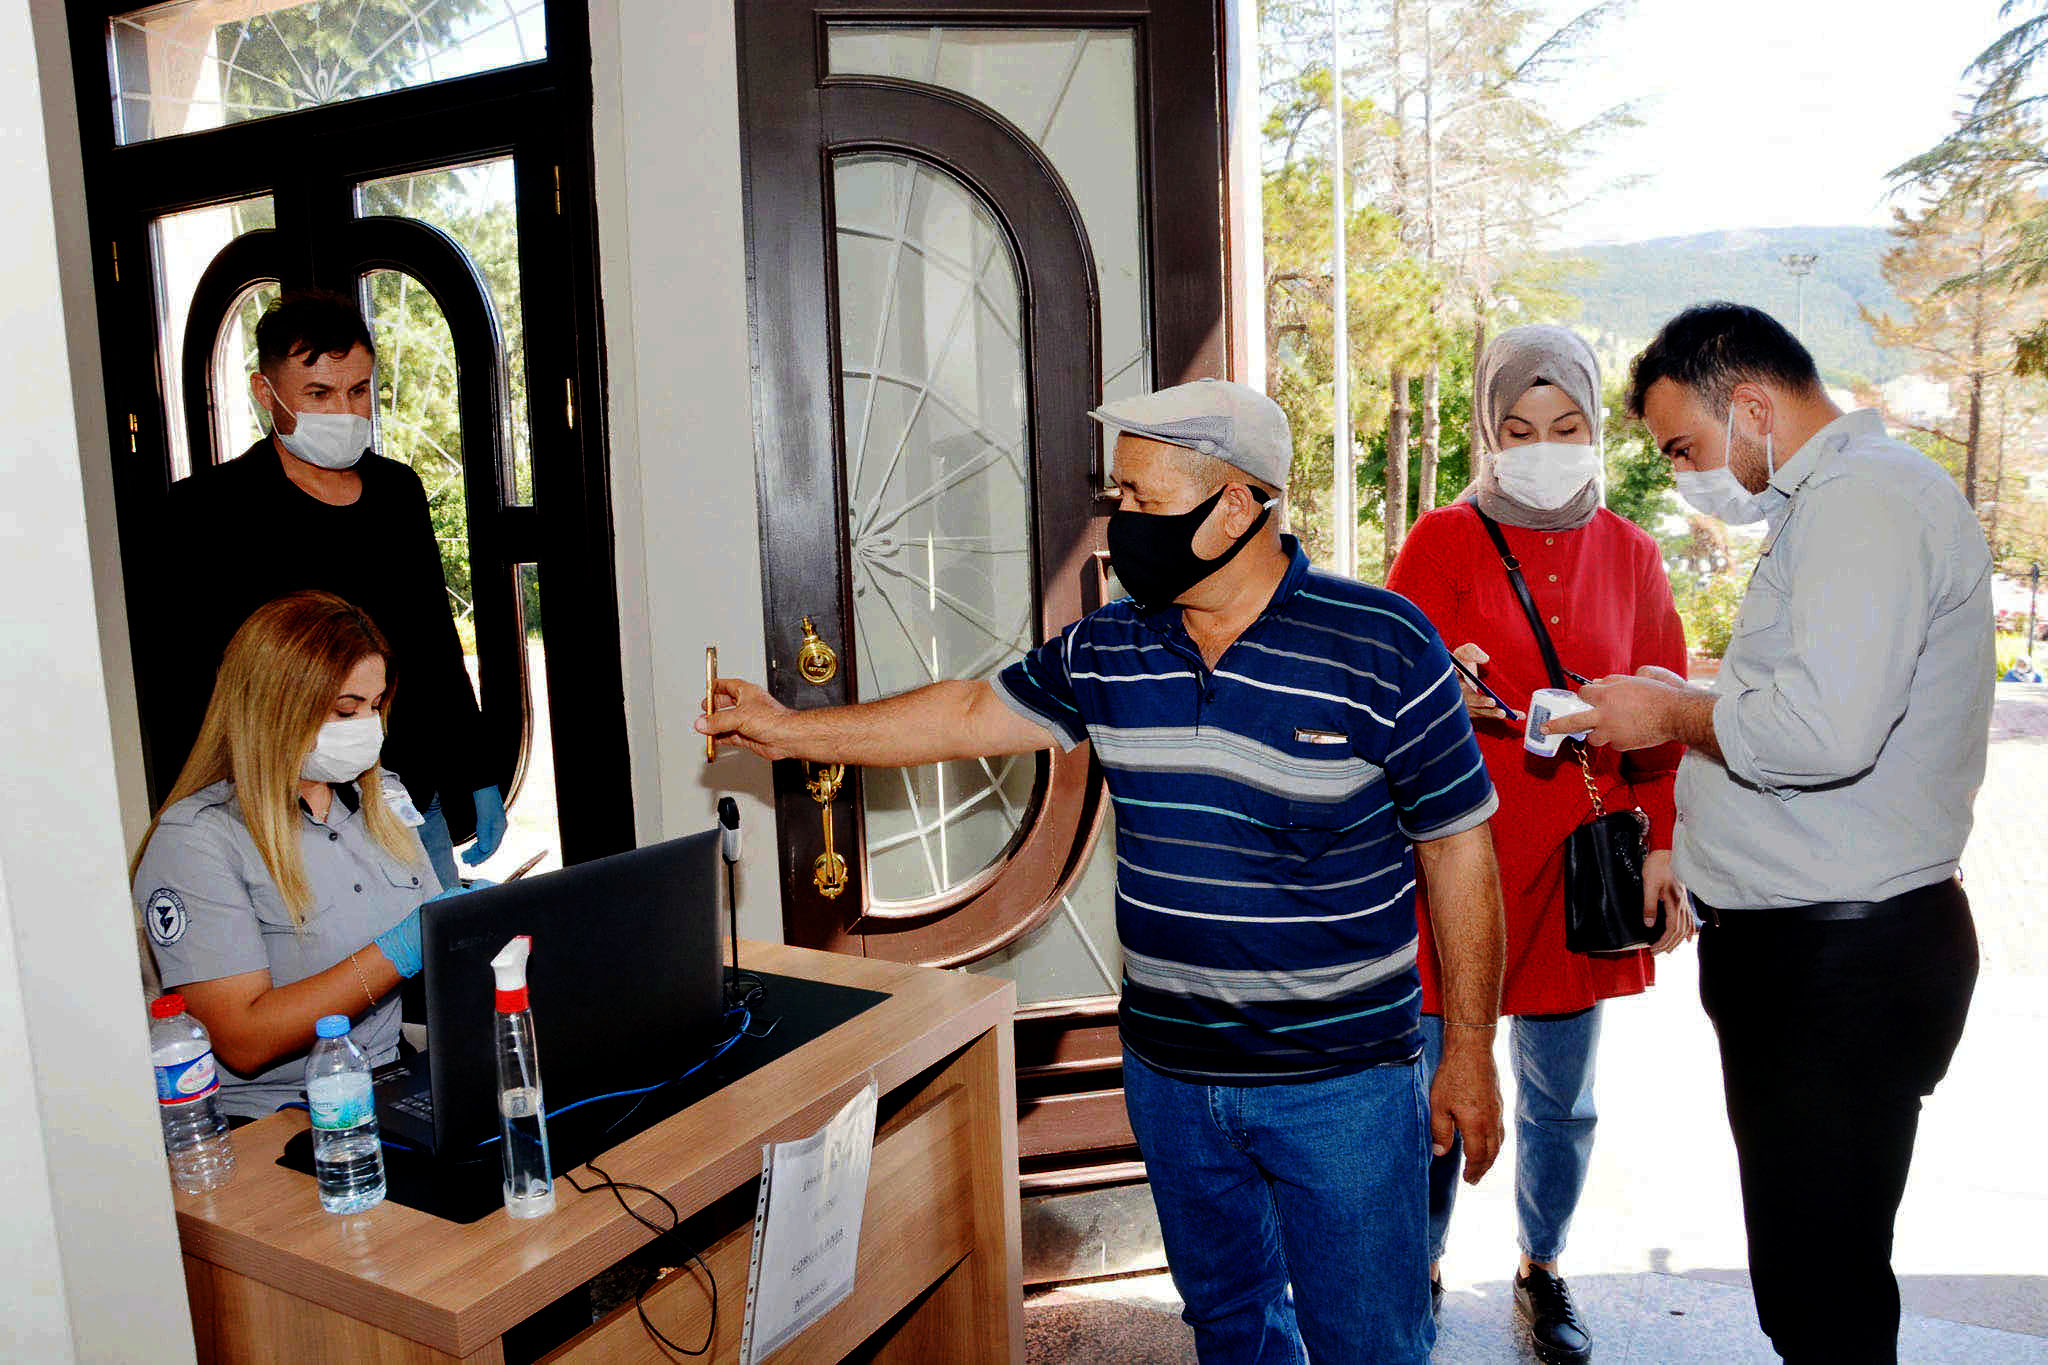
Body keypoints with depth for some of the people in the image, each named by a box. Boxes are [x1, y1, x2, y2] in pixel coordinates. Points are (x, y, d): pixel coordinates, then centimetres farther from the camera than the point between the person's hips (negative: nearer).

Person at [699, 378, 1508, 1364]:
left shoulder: (1381, 647, -15)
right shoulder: (1108, 650, 0)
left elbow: (1458, 847, -9)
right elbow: (974, 712, 11)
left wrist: (1470, 1052, -6)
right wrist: (791, 731, 11)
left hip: (1340, 1081, -4)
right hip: (1167, 1071, 5)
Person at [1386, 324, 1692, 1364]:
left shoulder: (1629, 557, 9)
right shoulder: (1444, 542, -1)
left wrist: (1661, 848, 2)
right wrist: (1452, 699, -31)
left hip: (1574, 866, 3)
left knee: (1560, 1097, 15)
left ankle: (1542, 1268, 38)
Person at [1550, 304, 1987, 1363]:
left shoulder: (1865, 496, -18)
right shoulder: (1836, 499, 17)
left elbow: (1826, 730, -30)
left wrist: (1675, 716, -13)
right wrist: (1693, 703, 9)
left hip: (1841, 966, -11)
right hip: (1806, 948, 11)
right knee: (1803, 1276, 21)